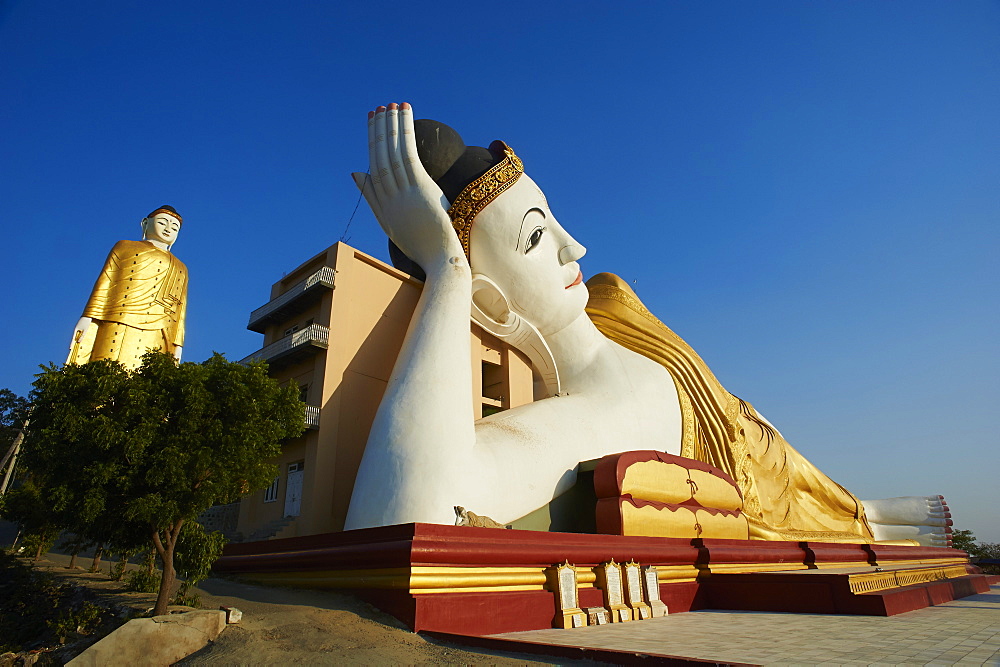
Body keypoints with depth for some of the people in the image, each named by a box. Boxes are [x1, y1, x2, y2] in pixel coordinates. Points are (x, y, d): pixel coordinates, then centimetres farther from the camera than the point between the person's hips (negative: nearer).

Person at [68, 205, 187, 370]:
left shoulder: (181, 269, 29)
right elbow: (103, 285, 11)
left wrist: (178, 344, 6)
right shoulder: (124, 247, 23)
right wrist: (88, 317, -3)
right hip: (121, 329, -2)